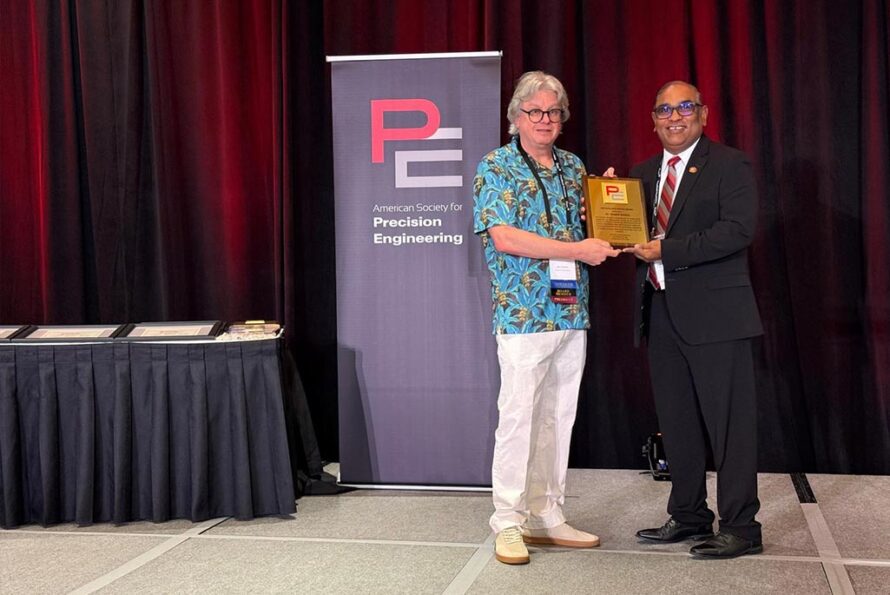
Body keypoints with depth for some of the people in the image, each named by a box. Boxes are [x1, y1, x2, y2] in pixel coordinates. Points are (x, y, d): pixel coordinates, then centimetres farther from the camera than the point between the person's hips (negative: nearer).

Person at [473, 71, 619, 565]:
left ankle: (546, 518, 18)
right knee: (518, 416, -5)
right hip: (523, 313, -6)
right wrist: (579, 250, -17)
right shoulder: (496, 167, -3)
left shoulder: (573, 167, 15)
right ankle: (508, 522, 4)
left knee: (558, 417, 9)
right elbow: (504, 237, -15)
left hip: (572, 312, 6)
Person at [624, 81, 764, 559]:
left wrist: (666, 251, -20)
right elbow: (634, 234, 19)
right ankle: (688, 516, 24)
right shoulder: (643, 174, 17)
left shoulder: (728, 165, -3)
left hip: (713, 312, -6)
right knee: (675, 422, 13)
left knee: (728, 421, -3)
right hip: (661, 313, 7)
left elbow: (738, 229, -16)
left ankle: (740, 527, 5)